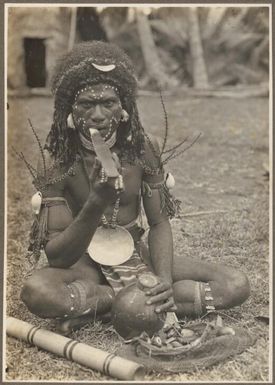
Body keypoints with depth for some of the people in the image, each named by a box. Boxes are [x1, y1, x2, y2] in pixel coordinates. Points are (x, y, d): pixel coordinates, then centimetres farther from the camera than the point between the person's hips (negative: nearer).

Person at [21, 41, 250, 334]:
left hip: (136, 256, 4)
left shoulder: (144, 148, -9)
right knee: (37, 292, -37)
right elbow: (56, 255, -18)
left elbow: (159, 223, -4)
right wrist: (96, 204, -35)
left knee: (236, 285, -14)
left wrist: (164, 279, -23)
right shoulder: (56, 159, -16)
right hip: (84, 263, -3)